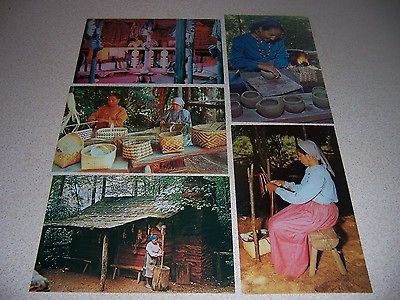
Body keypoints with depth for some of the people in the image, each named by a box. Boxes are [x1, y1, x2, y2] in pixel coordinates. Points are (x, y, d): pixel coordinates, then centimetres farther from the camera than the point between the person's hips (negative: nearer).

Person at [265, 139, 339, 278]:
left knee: (278, 226, -16)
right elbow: (302, 189, 20)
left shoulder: (318, 174, -26)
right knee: (274, 221, -1)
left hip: (322, 213, -10)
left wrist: (276, 189, -18)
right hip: (310, 206, 10)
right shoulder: (311, 169, 5)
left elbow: (298, 198, -27)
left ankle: (292, 266, 5)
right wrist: (284, 183, 9)